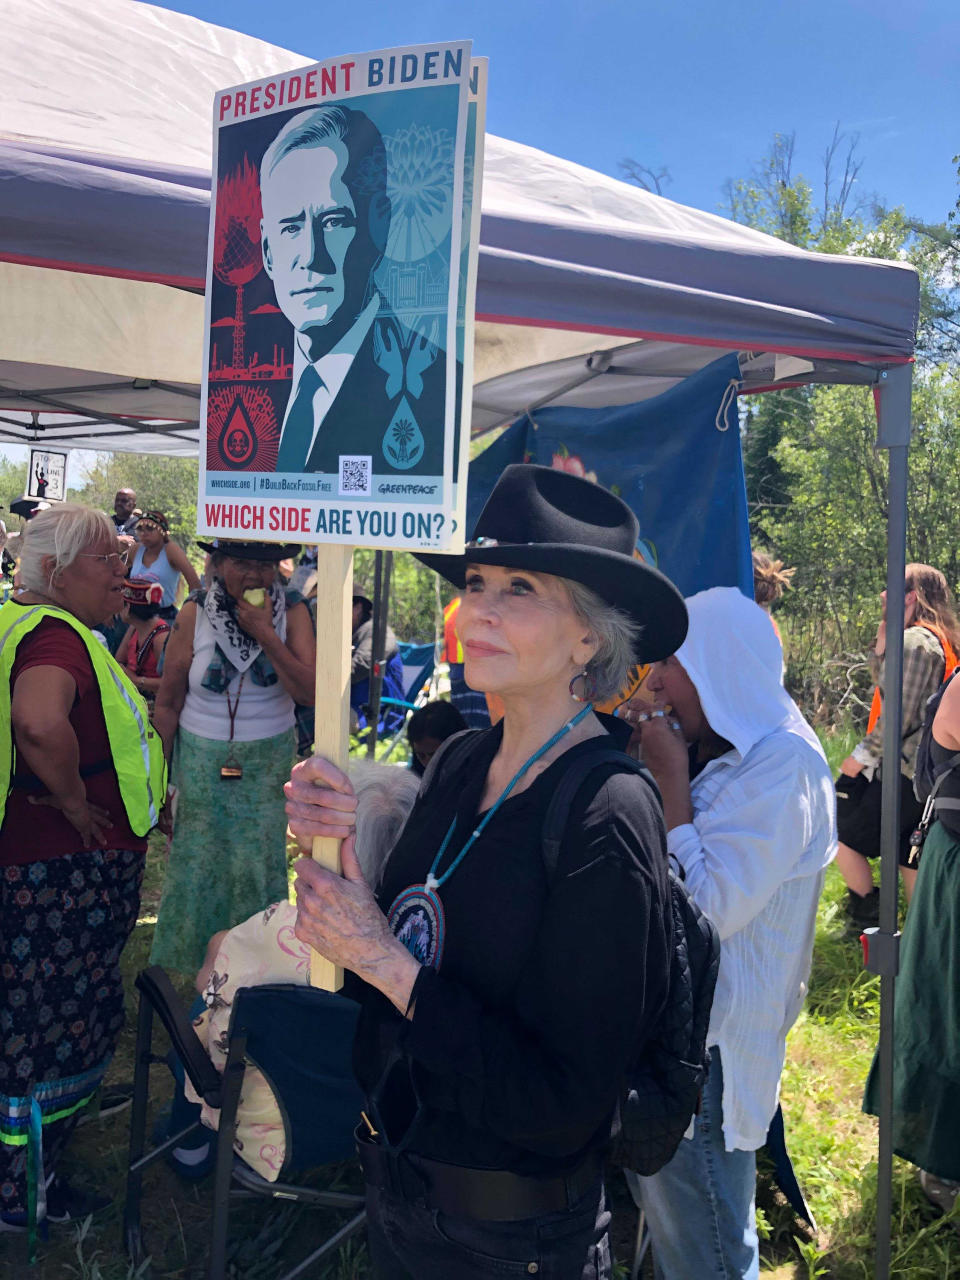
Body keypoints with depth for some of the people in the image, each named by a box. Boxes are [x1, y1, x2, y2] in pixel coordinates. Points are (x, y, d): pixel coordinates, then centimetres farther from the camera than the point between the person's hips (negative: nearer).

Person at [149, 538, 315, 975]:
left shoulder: (291, 615, -5)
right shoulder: (195, 615, -6)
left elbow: (310, 691, -16)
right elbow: (168, 702, -2)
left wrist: (265, 634, -21)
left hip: (268, 762, 1)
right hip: (202, 760, 0)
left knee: (258, 866, 5)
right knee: (194, 864, 6)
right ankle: (186, 966, 27)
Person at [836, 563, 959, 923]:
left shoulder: (915, 640, -15)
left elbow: (900, 714, -20)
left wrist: (863, 754, -11)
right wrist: (881, 650, 8)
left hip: (901, 771, -10)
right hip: (921, 772, 10)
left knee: (844, 836, 0)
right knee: (907, 857, 13)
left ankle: (867, 916, 7)